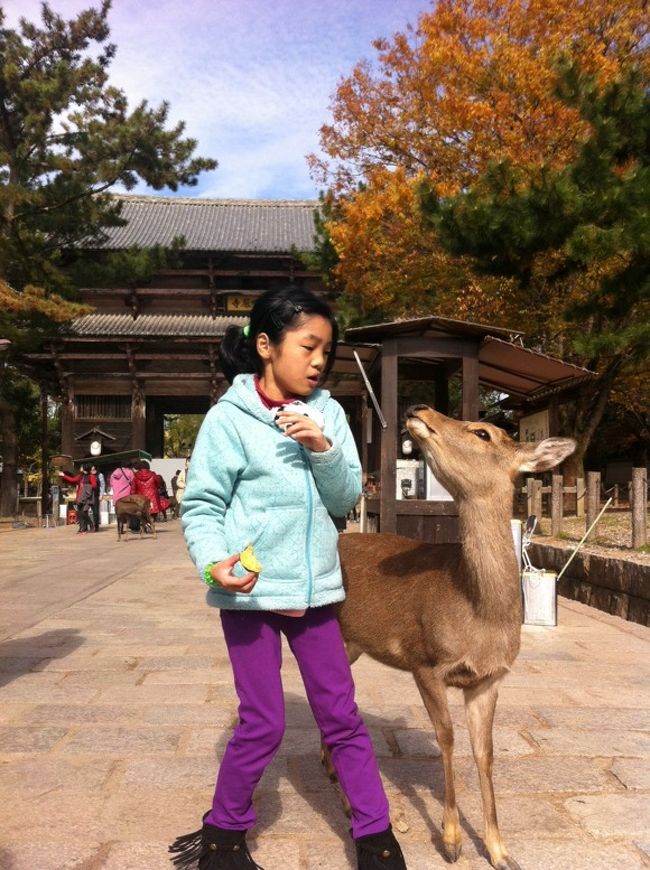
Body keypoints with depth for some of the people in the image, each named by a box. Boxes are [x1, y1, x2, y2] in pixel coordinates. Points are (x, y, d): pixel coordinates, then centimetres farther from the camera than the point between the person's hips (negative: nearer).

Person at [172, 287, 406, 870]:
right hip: (250, 590, -4)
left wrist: (322, 448, -16)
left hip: (313, 587, 4)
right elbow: (201, 505, -8)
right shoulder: (230, 417, -10)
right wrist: (214, 561, -25)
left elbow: (347, 497, 2)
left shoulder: (327, 413, 3)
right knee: (264, 724, 6)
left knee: (342, 717, 11)